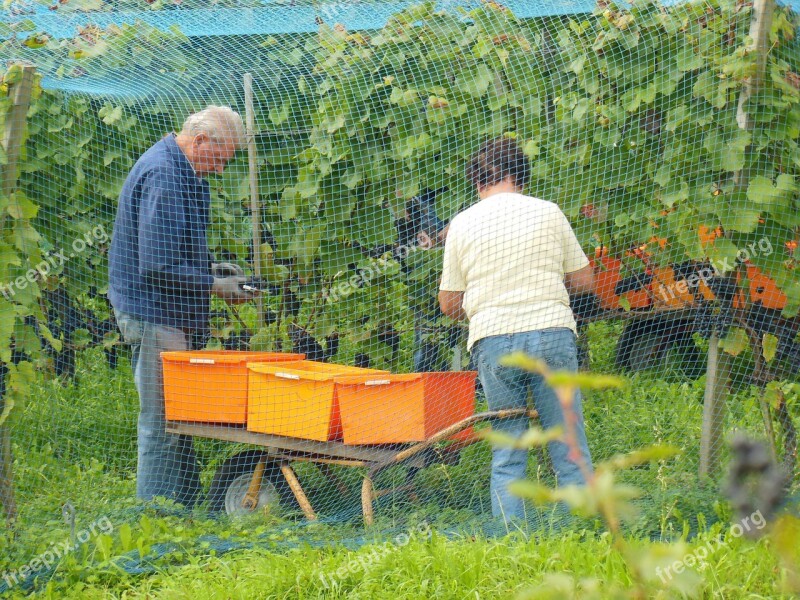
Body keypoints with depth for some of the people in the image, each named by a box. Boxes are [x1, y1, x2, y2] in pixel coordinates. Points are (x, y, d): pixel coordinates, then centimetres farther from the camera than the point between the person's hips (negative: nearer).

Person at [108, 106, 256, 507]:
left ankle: (189, 507, 20)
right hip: (156, 320, -10)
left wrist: (209, 268, 12)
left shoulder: (182, 173, 14)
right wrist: (213, 285, -15)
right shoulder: (163, 177, -20)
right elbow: (158, 266, -25)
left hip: (173, 319, 10)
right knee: (162, 425, -7)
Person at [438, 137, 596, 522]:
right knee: (570, 451, 4)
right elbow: (584, 280, 11)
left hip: (492, 342, 1)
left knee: (507, 457, 7)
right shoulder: (547, 212, 5)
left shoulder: (462, 224, 6)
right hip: (551, 332, -1)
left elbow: (449, 305, 11)